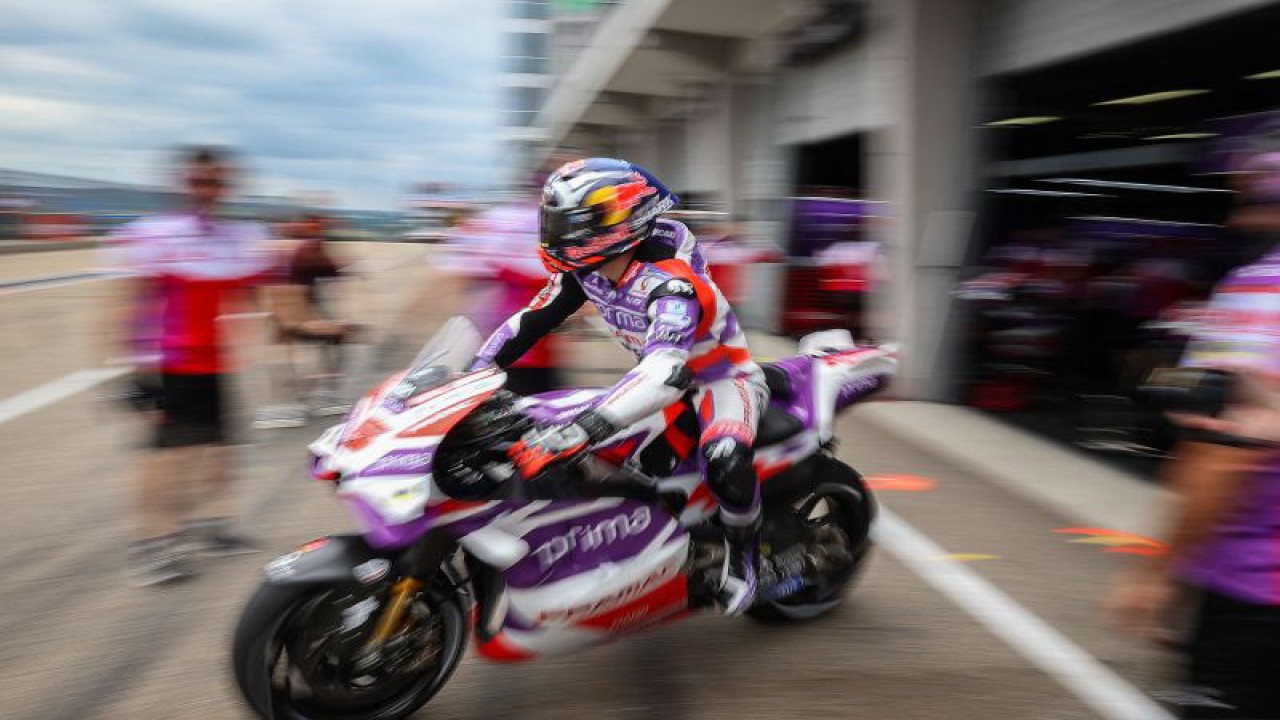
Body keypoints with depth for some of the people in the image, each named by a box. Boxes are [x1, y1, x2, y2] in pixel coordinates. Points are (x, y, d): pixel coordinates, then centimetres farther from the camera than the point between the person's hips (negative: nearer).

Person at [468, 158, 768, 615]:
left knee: (725, 463, -37)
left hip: (723, 377, -8)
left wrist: (577, 433, -62)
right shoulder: (586, 270, -12)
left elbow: (667, 373, -52)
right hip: (660, 371, 8)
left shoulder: (671, 283, -37)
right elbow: (532, 319, -2)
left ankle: (743, 550, -5)